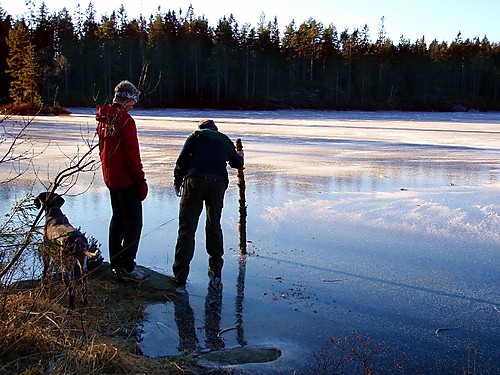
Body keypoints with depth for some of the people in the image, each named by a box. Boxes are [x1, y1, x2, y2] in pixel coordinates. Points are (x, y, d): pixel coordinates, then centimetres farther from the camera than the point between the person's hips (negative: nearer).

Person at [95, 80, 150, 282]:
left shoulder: (104, 119, 11)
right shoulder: (124, 119, -18)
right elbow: (132, 153, -19)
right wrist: (141, 180, -14)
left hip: (111, 178, 9)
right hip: (126, 179, -9)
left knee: (118, 218, 16)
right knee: (133, 221, -3)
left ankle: (116, 265, 22)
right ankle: (127, 267, -2)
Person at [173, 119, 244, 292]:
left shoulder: (197, 134, 20)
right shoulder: (225, 139, 28)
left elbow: (182, 159, 7)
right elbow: (237, 163, 38)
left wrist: (177, 180, 20)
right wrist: (240, 156, 61)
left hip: (195, 180, -2)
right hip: (218, 182, 3)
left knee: (186, 229, -1)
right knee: (214, 227, 18)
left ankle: (180, 279, -4)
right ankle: (215, 274, 21)